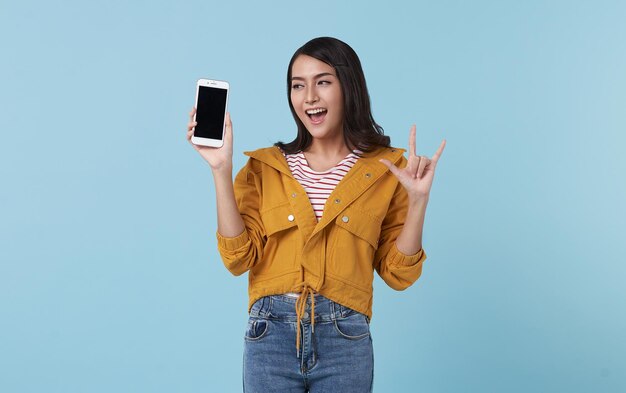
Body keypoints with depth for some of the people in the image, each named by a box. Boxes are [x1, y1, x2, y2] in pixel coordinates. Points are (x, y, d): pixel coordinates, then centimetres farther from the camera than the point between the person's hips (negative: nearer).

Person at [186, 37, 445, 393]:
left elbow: (398, 274, 1)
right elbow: (240, 258, -5)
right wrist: (222, 169, -9)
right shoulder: (264, 167, 5)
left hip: (345, 340, -1)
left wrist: (418, 199, -10)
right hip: (271, 335, 1)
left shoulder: (386, 170, 1)